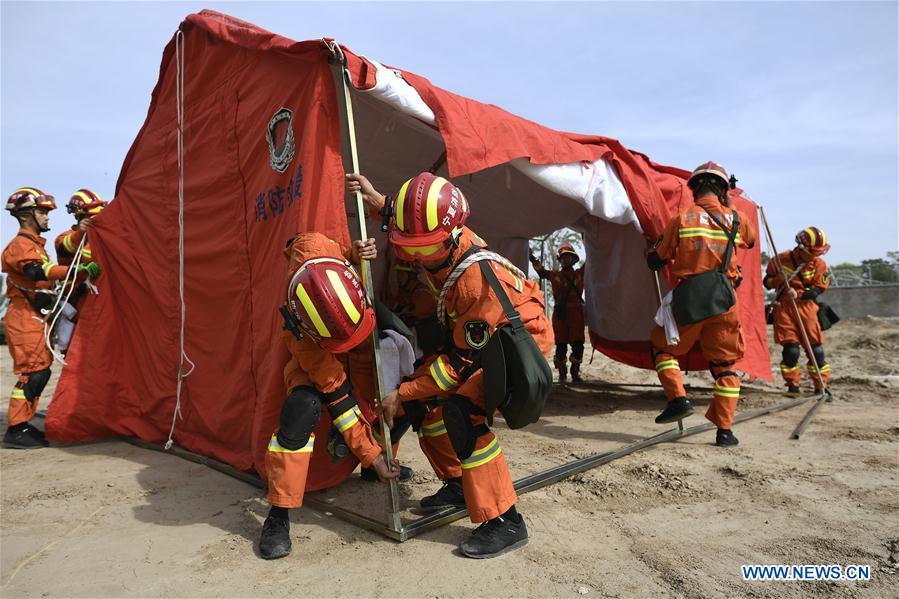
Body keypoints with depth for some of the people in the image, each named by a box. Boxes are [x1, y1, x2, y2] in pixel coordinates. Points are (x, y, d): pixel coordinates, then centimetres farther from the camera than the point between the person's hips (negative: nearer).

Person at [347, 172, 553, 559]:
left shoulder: (479, 281, -37)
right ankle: (459, 483, 22)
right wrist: (376, 200, 0)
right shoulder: (445, 242, -14)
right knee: (422, 389, 8)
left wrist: (403, 394, -22)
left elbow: (464, 361, -28)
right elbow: (415, 225, 14)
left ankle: (505, 522, -17)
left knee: (461, 408, -28)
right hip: (476, 335, 9)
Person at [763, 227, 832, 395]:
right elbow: (768, 283, 5)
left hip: (806, 307, 1)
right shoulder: (781, 259, 0)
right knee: (790, 349, -5)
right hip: (784, 307, -1)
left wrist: (798, 294, -22)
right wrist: (779, 279, -16)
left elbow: (817, 289, -5)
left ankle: (821, 386, 15)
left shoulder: (819, 264, 1)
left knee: (816, 349, 1)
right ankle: (792, 386, 9)